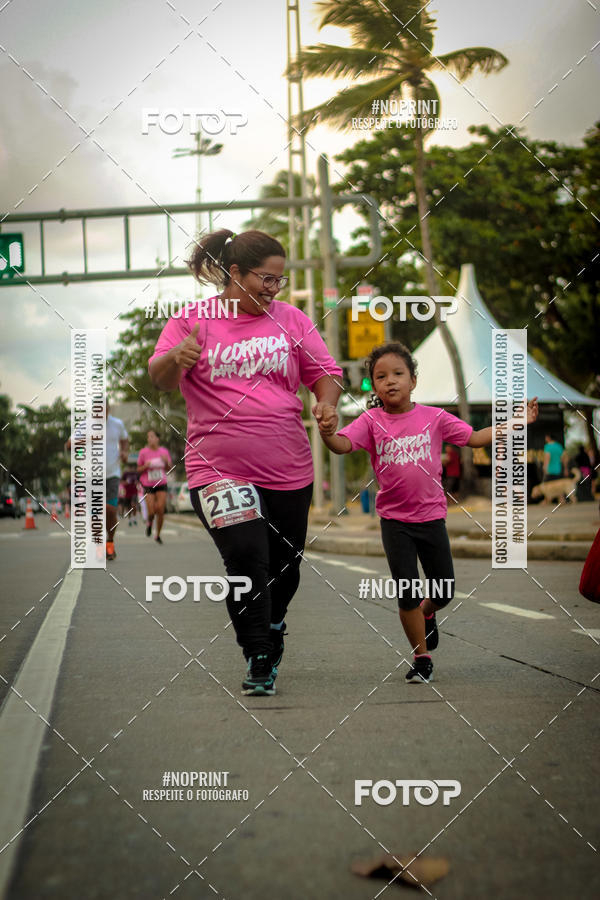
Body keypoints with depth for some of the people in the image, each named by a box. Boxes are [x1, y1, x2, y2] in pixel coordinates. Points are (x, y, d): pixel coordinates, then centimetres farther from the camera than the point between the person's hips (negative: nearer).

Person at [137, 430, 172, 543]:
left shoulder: (164, 451, 1)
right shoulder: (143, 452, -5)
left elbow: (169, 469, 10)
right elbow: (138, 470, 3)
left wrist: (166, 461, -10)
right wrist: (146, 466, -17)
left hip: (161, 484, 1)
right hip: (148, 485, -1)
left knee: (161, 511, -6)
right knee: (151, 512, -9)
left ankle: (158, 535, 12)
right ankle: (149, 521, 29)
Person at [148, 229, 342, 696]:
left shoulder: (290, 319, 8)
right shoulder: (192, 320, 0)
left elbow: (326, 372, 12)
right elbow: (159, 378, -8)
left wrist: (326, 404, -11)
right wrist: (176, 359, -31)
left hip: (287, 469, 3)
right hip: (218, 468, -3)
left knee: (285, 566, 12)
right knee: (247, 558, -16)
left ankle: (273, 624, 43)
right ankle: (259, 660, -3)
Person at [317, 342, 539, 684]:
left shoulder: (434, 417, -3)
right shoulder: (371, 421, -8)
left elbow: (473, 438, 5)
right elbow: (343, 445, -23)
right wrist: (328, 433, -45)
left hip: (432, 516, 2)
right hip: (395, 520, -2)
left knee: (444, 592, 11)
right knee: (407, 592, -3)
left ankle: (426, 614, 47)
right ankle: (422, 658, 15)